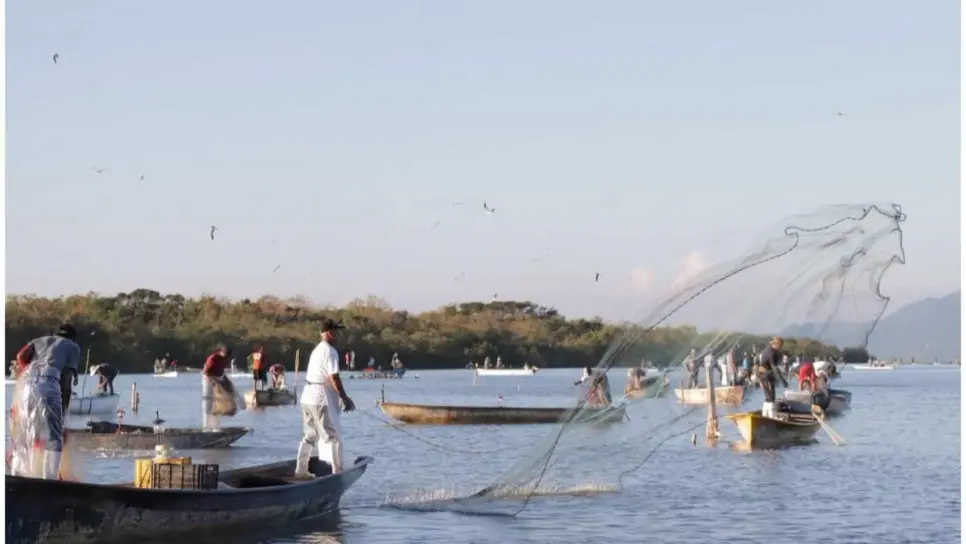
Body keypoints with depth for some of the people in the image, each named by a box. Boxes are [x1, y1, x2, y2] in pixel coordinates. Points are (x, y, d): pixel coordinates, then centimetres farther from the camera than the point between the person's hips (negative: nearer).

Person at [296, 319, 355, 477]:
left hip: (308, 398, 9)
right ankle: (337, 472, -5)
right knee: (333, 437, -4)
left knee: (309, 436, 17)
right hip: (321, 400, -9)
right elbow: (334, 378, -18)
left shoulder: (316, 350, 16)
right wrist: (345, 398, -12)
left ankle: (301, 470, 20)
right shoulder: (330, 351, -12)